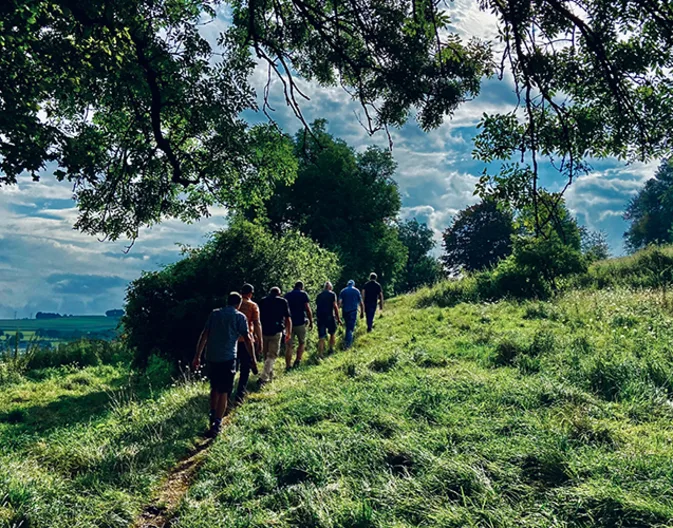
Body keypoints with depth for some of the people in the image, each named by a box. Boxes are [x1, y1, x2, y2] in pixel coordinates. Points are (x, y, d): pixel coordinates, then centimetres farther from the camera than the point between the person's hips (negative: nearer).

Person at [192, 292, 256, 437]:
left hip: (211, 357, 4)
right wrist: (253, 361, 3)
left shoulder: (214, 313, 11)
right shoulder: (239, 316, 0)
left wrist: (197, 357, 9)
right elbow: (247, 339, -3)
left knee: (214, 388, 21)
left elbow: (204, 335, 7)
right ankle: (217, 425, 0)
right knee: (223, 392, 3)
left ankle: (212, 418, 32)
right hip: (227, 358, -4)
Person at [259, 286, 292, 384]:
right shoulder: (283, 302, 5)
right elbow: (288, 319, 3)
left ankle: (270, 376, 27)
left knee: (266, 355, 17)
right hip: (276, 332, -3)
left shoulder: (262, 301, 12)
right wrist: (288, 333, 11)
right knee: (272, 355, 0)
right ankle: (264, 377, -12)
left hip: (263, 331, 3)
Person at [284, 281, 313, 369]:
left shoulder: (287, 295, 10)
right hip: (300, 323, -3)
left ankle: (288, 366, 2)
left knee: (289, 345, 4)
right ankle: (297, 361, 1)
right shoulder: (303, 294, -2)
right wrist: (311, 322, -1)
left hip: (289, 322, 3)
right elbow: (308, 309, -9)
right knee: (302, 343, 14)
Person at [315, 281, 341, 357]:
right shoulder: (332, 294, 0)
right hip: (329, 316, -3)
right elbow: (335, 306, -6)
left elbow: (317, 307, 16)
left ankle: (320, 354, -4)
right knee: (332, 333, 20)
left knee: (321, 337, 3)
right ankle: (331, 349, 25)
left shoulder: (319, 295, 13)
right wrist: (338, 318, -2)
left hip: (320, 317, 3)